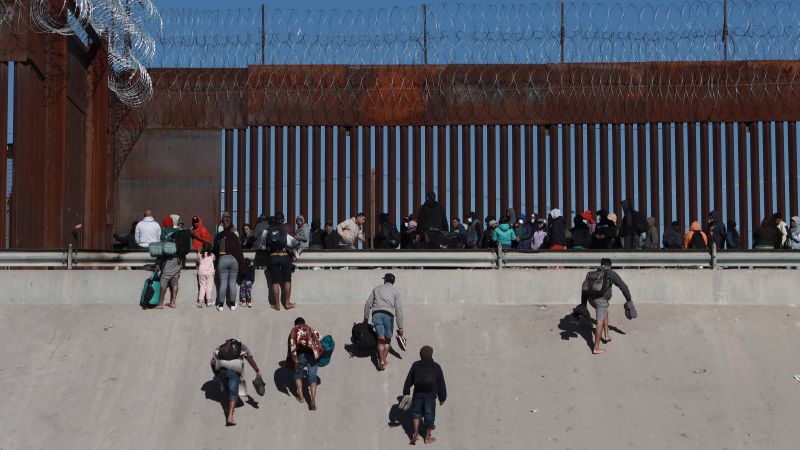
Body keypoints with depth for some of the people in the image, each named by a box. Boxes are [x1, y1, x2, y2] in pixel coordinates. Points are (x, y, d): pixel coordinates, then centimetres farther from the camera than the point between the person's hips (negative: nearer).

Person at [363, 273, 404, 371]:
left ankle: (381, 361, -17)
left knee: (381, 339, -1)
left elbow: (368, 304, 16)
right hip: (388, 314, -1)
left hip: (376, 314, 1)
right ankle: (384, 360, 5)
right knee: (388, 339, 13)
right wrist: (400, 327, 6)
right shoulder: (395, 291, 14)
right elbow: (398, 309, 6)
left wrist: (366, 318, 25)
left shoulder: (377, 288, 21)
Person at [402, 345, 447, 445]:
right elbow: (441, 384, 0)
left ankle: (416, 433, 8)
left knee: (416, 412, 19)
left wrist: (406, 393, 11)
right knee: (429, 415, 10)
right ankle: (427, 437, 18)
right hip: (430, 396, -1)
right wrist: (442, 397, 8)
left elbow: (409, 380, 1)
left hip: (418, 394, 1)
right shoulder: (436, 367, -5)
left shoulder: (415, 365, -4)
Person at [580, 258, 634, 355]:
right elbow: (623, 287, 9)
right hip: (602, 299, -6)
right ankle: (596, 348, -1)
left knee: (605, 313, 32)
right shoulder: (612, 274, 10)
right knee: (600, 323, -1)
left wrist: (583, 304, 23)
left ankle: (607, 335, 33)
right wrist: (629, 299, 22)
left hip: (591, 298, 6)